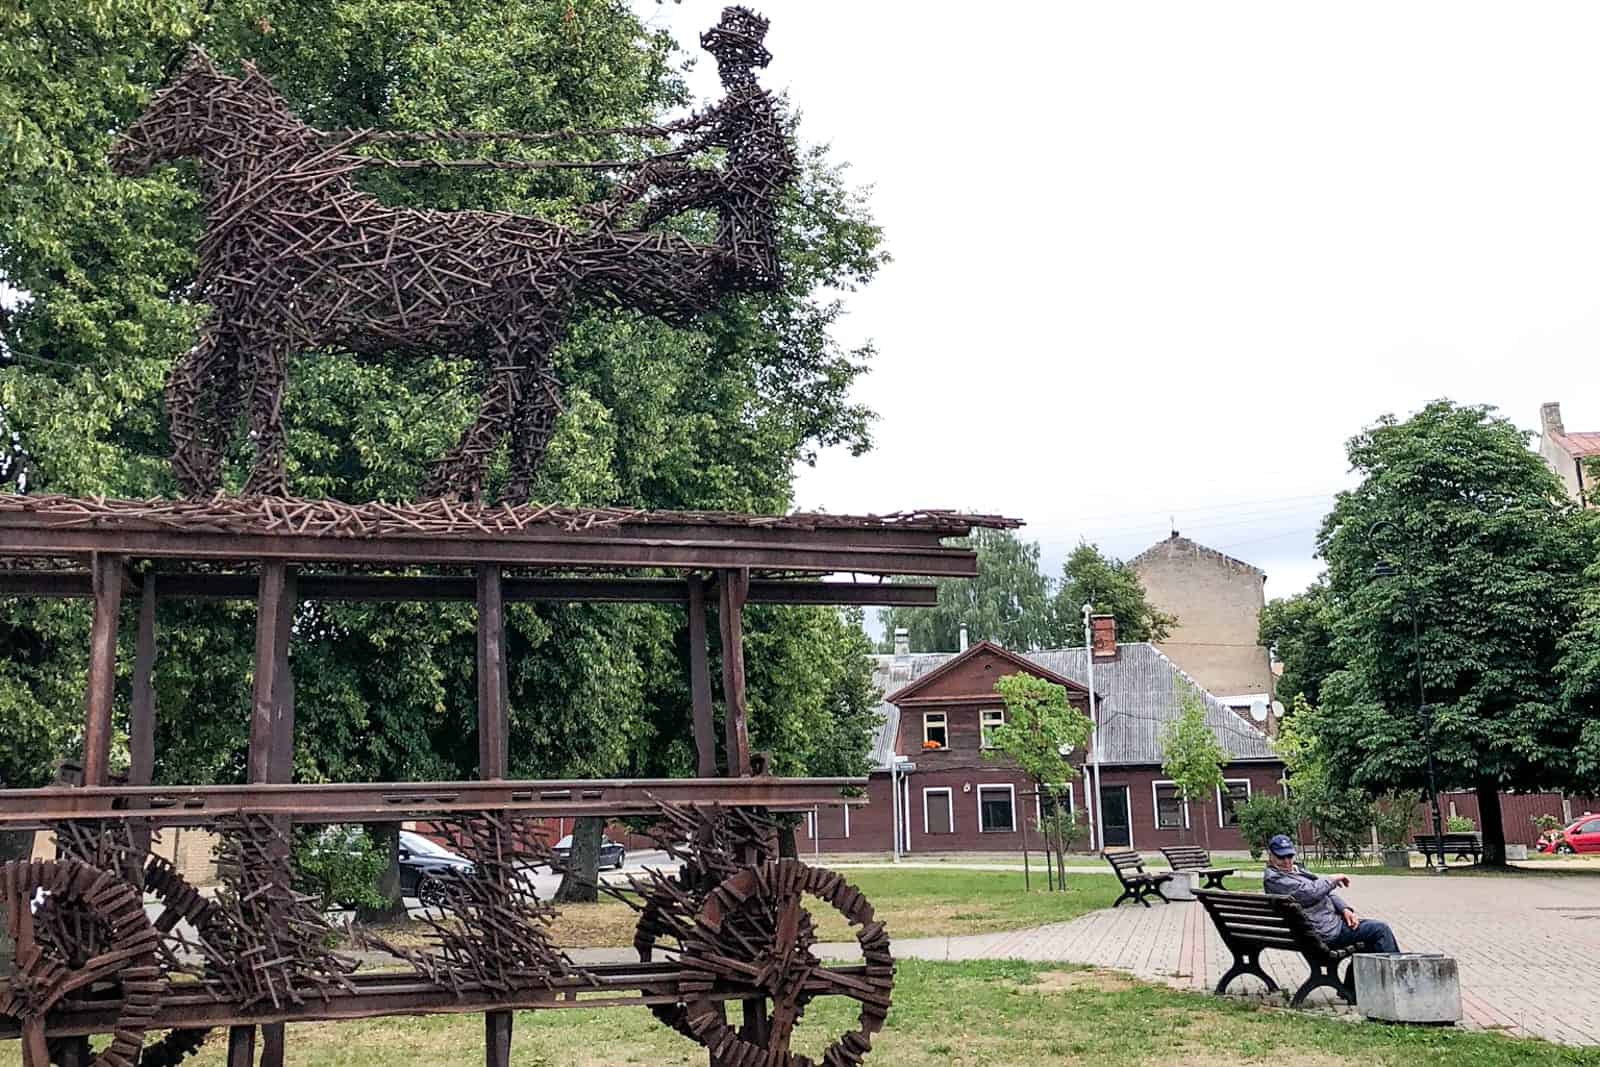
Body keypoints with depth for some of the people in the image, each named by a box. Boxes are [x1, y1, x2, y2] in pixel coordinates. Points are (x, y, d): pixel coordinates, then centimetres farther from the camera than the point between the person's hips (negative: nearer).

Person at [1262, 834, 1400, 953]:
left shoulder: (1297, 869, 17)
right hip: (1325, 931, -10)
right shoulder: (1273, 879, -14)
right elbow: (1309, 892, -26)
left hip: (1333, 918, 10)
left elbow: (1325, 892, 16)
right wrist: (1333, 880, -12)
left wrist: (1345, 909, -1)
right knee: (1380, 929, -10)